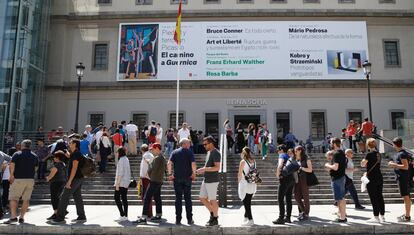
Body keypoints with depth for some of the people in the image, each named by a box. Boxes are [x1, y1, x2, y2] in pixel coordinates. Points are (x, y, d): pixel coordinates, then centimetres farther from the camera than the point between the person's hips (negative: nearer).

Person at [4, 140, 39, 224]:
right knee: (26, 199, 8)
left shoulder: (17, 154, -2)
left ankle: (13, 217, -11)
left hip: (18, 179, -4)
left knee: (13, 198, 1)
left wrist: (11, 175, -3)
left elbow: (12, 165, -12)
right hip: (30, 179, 4)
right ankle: (22, 217, 7)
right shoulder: (35, 156, 12)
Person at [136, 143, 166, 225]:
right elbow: (165, 168, 20)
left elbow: (151, 169, -17)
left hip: (154, 181, -10)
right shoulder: (163, 158, 14)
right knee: (157, 199, 15)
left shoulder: (157, 158, -16)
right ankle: (158, 216, 22)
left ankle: (144, 218, -11)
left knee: (147, 198, -9)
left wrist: (150, 175, 2)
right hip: (159, 181, 10)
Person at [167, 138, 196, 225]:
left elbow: (169, 164, -6)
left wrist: (170, 174, 0)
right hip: (187, 178, -1)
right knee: (188, 199, 8)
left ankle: (178, 219, 5)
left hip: (177, 178, 1)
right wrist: (194, 174, -1)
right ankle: (189, 219, 10)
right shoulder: (189, 153, -2)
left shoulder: (175, 152, 5)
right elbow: (193, 164, -14)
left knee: (178, 199, 6)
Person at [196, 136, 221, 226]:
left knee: (212, 200, 2)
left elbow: (217, 167, -23)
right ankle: (212, 213, 28)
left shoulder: (216, 153, -14)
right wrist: (201, 170, 6)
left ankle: (215, 219, 16)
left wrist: (204, 169, -25)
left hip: (212, 181, -9)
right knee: (202, 198, 13)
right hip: (206, 180, 9)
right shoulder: (208, 152, 14)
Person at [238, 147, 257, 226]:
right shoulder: (254, 161, 5)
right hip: (253, 185, 6)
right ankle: (246, 217, 29)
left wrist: (239, 181, 8)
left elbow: (240, 174, -7)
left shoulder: (243, 161, -11)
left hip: (245, 185, -6)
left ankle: (250, 220, 1)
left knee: (246, 203, 1)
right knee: (248, 202, 18)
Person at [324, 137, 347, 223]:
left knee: (339, 199, -4)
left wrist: (328, 165, -9)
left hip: (337, 178, -10)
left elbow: (335, 167, -26)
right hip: (341, 177, 10)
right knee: (342, 198, 16)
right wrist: (330, 166, 16)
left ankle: (342, 218, 1)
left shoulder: (336, 154, -18)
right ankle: (343, 215, 25)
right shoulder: (342, 153, 13)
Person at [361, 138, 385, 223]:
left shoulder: (370, 154, -14)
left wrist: (364, 160, 8)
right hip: (379, 178, 7)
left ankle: (376, 217, 4)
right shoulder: (378, 154, 9)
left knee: (373, 198, -1)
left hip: (372, 179, -7)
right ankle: (382, 216, 18)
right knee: (380, 197, 12)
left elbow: (362, 164, -10)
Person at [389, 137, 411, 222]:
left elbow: (406, 166, -22)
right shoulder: (400, 153, 13)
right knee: (406, 196, 16)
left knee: (406, 196, -5)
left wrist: (394, 165, -16)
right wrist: (394, 163, 14)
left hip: (403, 177, -11)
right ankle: (406, 214, 26)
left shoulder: (402, 154, -17)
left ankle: (407, 217, -1)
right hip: (402, 177, 11)